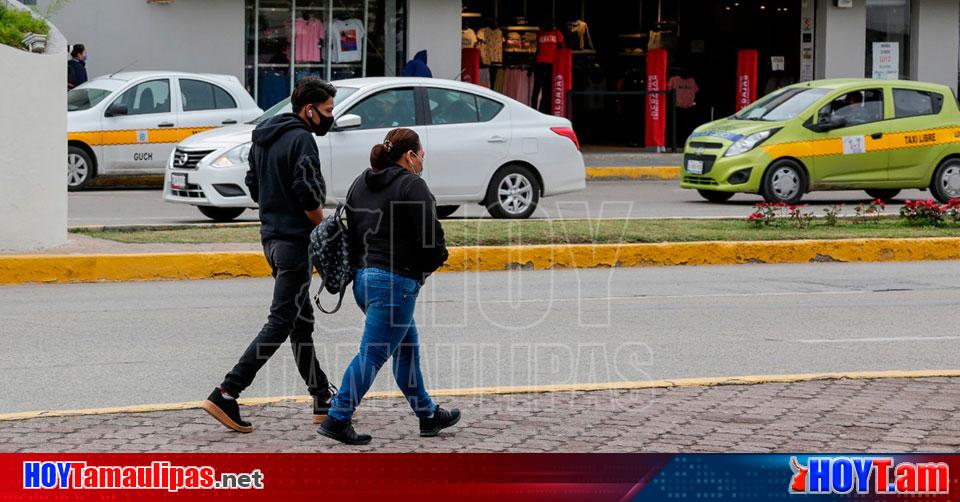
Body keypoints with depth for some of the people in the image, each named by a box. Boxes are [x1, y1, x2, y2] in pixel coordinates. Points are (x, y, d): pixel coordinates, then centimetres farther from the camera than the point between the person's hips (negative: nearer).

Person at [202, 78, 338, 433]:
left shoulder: (263, 138, 13)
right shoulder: (301, 139, -15)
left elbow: (253, 185, 18)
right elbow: (308, 195, -23)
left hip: (272, 237, 10)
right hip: (295, 240, -10)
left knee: (302, 321, 14)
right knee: (280, 324, -7)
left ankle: (324, 400, 21)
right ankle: (226, 395, -12)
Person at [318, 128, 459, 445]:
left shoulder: (360, 184, 14)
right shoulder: (411, 185, -11)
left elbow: (351, 233, 16)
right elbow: (431, 237, -14)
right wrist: (431, 263, 4)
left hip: (363, 278, 9)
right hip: (396, 281, -9)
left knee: (407, 348, 20)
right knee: (373, 353, -6)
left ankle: (427, 415, 28)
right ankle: (337, 419, -9)